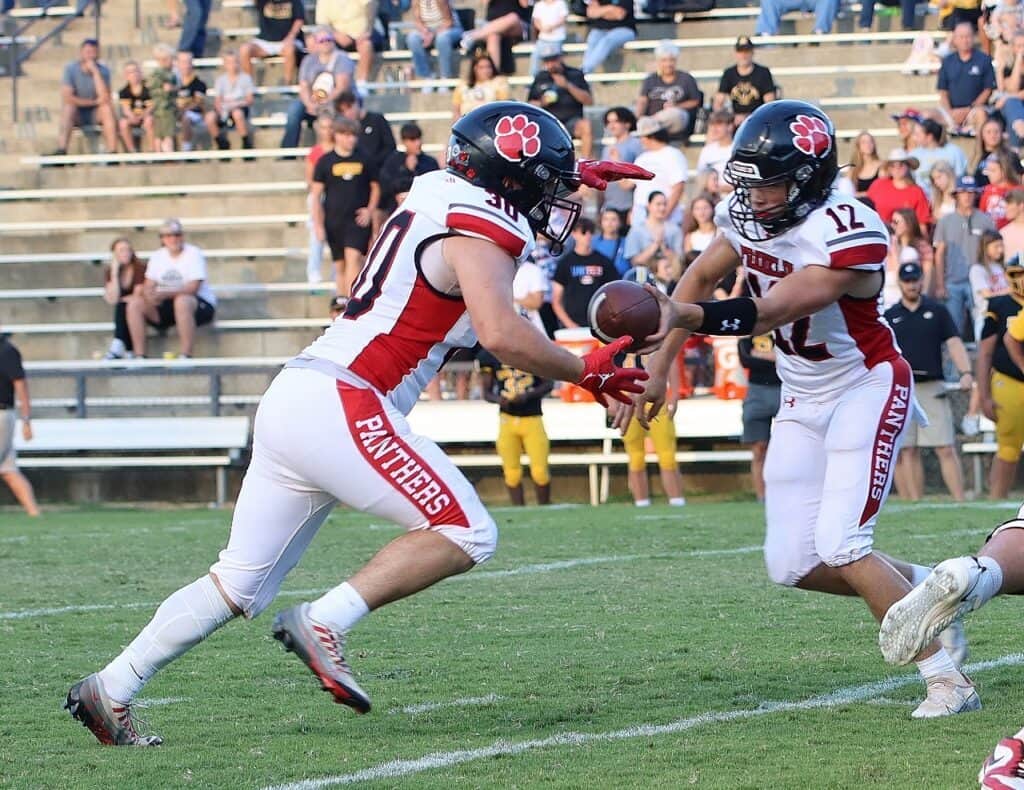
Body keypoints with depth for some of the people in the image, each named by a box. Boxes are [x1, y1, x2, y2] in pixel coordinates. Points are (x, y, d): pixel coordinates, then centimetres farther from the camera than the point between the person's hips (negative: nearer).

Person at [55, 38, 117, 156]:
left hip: (95, 115, 1)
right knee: (69, 107, -32)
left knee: (107, 107, -28)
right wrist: (93, 102, -19)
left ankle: (113, 151, -34)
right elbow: (67, 98, -20)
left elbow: (105, 98, -22)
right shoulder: (70, 69, -10)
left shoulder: (103, 70, -6)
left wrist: (95, 71, -24)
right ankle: (61, 150, -42)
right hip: (77, 115, -1)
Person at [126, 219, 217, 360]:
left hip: (201, 305, -6)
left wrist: (164, 294, -32)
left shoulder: (194, 254, -9)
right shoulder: (157, 256, 9)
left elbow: (193, 288, -20)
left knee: (182, 301, -40)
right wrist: (148, 294, -23)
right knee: (135, 303, -16)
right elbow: (149, 286, 3)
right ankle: (139, 356, -17)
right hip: (167, 306, 6)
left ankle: (186, 357, -38)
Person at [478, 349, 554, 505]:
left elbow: (549, 383, -1)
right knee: (512, 473, 2)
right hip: (507, 419, 1)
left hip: (533, 419, -1)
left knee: (540, 472, -6)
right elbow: (486, 391, 6)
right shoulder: (489, 355, 0)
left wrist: (527, 396, -18)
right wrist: (499, 399, -17)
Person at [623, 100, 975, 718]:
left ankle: (948, 679, -10)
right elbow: (700, 279, 12)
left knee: (840, 545, -20)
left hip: (867, 388, -7)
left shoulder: (850, 233, -29)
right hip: (803, 400, 7)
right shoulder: (749, 217, -6)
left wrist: (683, 316, -50)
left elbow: (771, 312, -36)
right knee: (793, 566, 0)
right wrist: (658, 370, 9)